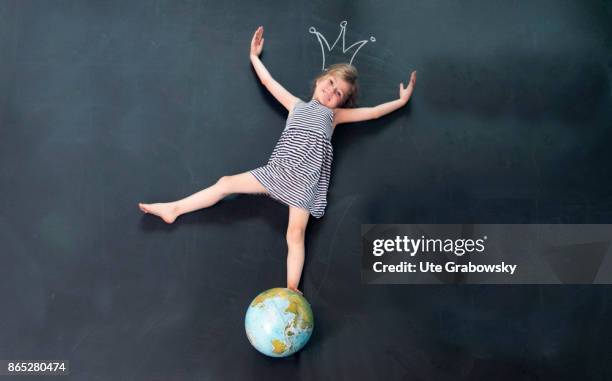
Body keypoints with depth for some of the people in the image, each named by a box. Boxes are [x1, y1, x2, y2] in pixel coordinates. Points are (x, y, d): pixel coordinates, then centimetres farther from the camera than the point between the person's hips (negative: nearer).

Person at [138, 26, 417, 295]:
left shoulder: (335, 115, 19)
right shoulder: (296, 105, 24)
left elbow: (372, 112, 16)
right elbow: (268, 81, 27)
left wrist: (401, 101, 18)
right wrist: (254, 56, 34)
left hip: (306, 179, -2)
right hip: (278, 170, 2)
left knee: (296, 232, -16)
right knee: (226, 183, -2)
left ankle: (291, 290, -18)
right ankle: (174, 209, 9)